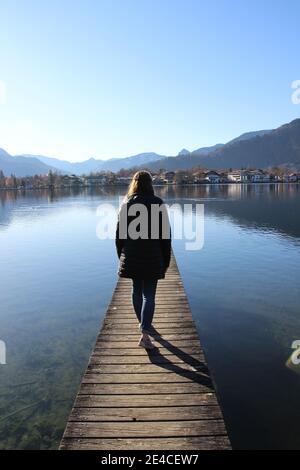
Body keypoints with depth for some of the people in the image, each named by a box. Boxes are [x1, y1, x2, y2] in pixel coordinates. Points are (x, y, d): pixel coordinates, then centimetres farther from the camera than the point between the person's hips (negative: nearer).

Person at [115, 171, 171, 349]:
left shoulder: (126, 204, 1)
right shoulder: (158, 204, -6)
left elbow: (120, 233, 3)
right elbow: (166, 234, -5)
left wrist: (121, 257, 15)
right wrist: (166, 260, 3)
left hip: (131, 257, 3)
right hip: (152, 257, -3)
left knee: (137, 290, 19)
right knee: (149, 295, 2)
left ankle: (143, 323, 36)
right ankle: (145, 335, -4)